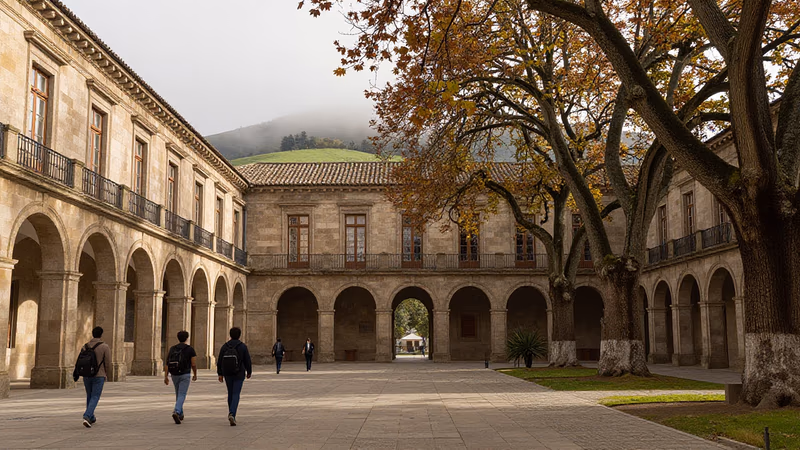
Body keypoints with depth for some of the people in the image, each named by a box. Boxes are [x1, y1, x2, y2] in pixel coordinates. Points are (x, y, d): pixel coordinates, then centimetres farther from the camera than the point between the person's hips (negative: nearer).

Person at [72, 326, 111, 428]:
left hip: (86, 376, 5)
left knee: (89, 396, 20)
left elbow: (78, 361, -2)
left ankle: (91, 418, 30)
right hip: (99, 376, -4)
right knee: (95, 398, 0)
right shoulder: (104, 347, -11)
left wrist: (75, 373, 0)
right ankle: (87, 417, -20)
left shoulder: (85, 346, 2)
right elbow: (108, 362, -8)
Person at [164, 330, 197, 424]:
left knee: (178, 394, 23)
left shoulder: (172, 349, 6)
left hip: (174, 375, 4)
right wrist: (195, 375, 9)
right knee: (181, 396, -8)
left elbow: (166, 363, -2)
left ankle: (180, 414, 31)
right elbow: (194, 364, -7)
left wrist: (166, 377, -4)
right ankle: (176, 412, -31)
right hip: (185, 375, -4)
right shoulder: (190, 349, -5)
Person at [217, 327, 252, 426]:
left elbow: (219, 361, -1)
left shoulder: (225, 346, -2)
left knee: (230, 394, 18)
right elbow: (247, 361, -6)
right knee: (236, 395, -3)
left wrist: (220, 374, 6)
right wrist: (249, 372, 9)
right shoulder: (243, 346, -9)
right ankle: (232, 414, -23)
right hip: (239, 375, -3)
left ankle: (231, 414, 27)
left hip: (227, 374, 3)